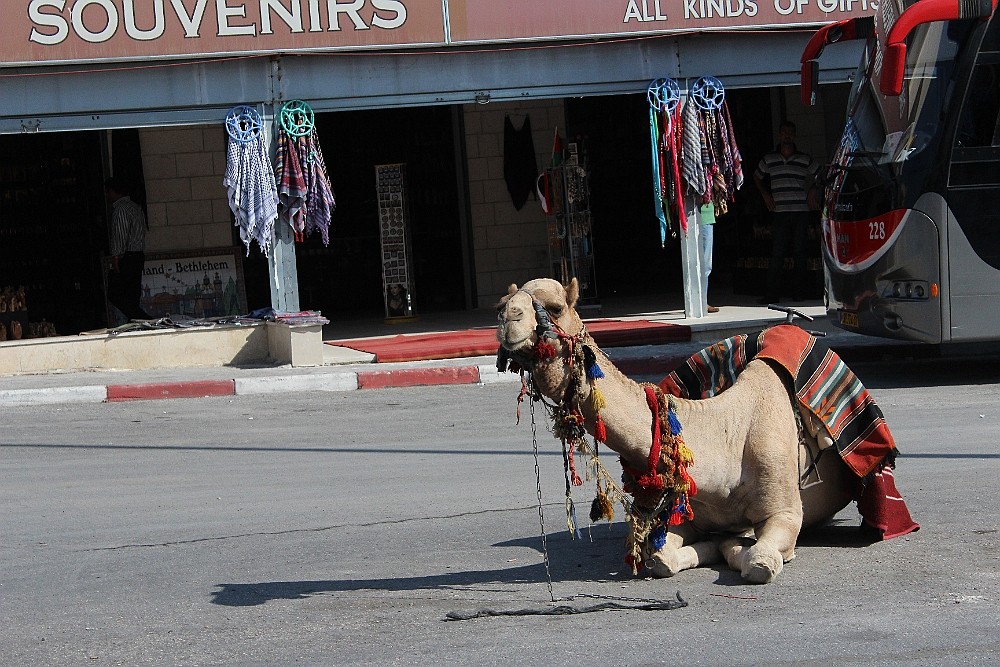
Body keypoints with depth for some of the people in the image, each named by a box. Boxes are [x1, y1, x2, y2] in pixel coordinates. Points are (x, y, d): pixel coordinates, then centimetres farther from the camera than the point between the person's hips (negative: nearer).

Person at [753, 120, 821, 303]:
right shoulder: (769, 159, 9)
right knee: (777, 253, -5)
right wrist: (765, 195, 14)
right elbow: (757, 177, 25)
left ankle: (798, 292, 9)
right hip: (779, 212, 0)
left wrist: (813, 190, 11)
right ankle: (773, 292, -5)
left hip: (801, 211, 0)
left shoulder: (805, 160, 7)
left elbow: (819, 174, 23)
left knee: (800, 254, 2)